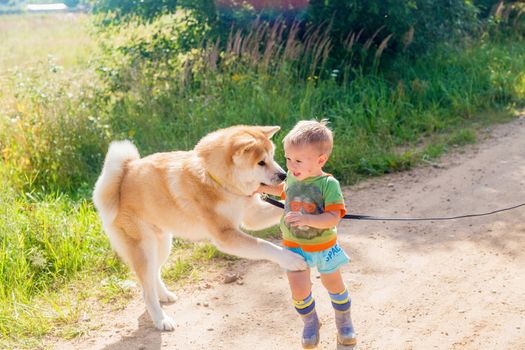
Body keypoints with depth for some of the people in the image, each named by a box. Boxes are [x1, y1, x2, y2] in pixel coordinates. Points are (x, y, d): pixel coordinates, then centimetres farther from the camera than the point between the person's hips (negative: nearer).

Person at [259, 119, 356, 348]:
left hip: (323, 246, -3)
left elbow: (333, 217, -31)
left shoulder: (328, 184, -24)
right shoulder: (292, 177, -8)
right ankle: (310, 324, 27)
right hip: (294, 245, 3)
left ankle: (344, 323, 41)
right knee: (299, 290, -1)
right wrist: (262, 188, 6)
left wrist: (307, 219, -44)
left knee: (334, 285, 17)